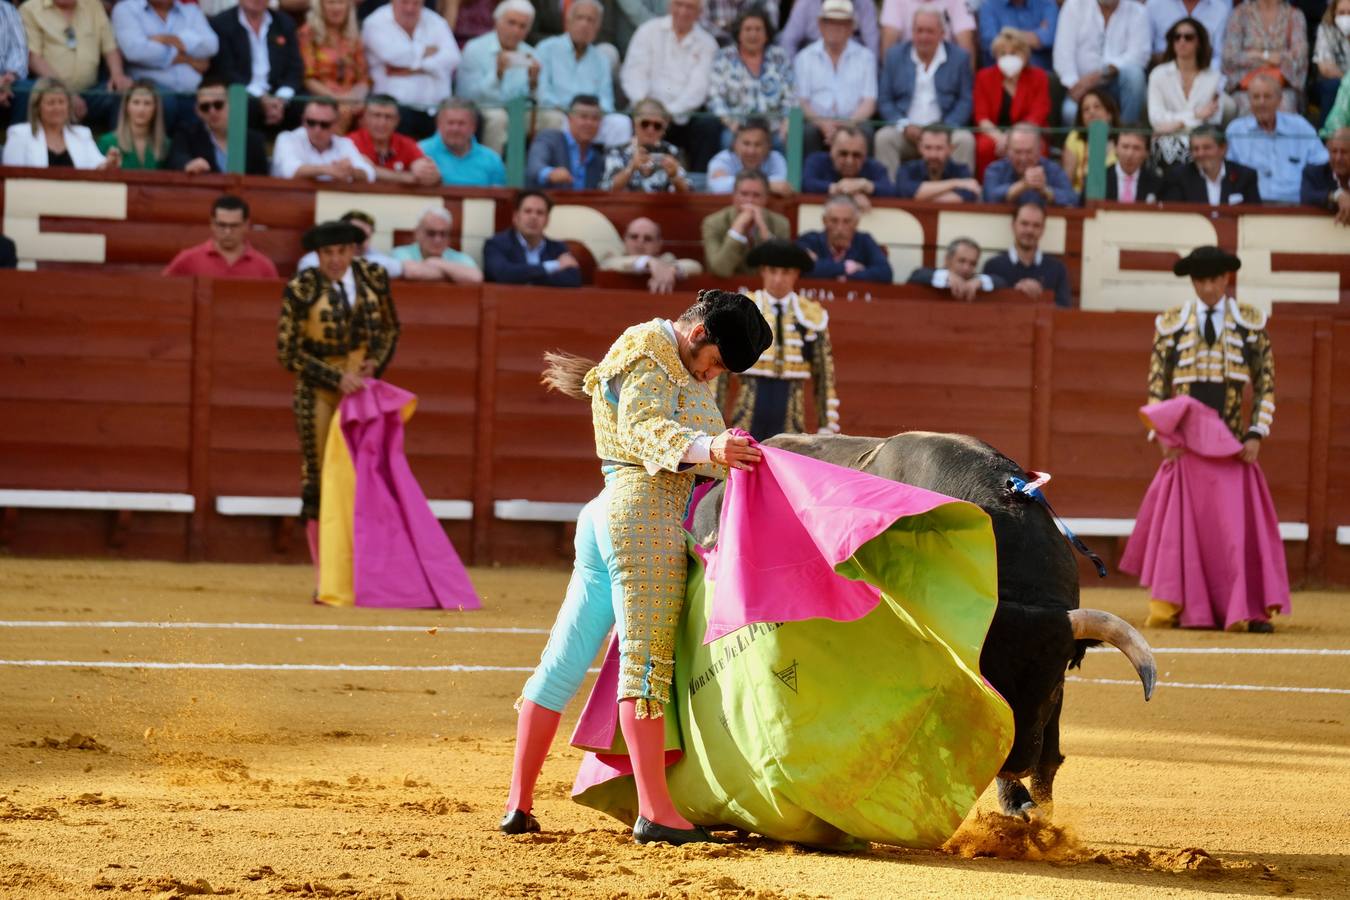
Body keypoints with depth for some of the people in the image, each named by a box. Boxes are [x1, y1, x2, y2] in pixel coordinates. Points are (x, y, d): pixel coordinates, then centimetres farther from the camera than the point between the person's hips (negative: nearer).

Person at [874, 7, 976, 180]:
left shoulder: (959, 57, 6)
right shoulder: (895, 55, 10)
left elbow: (965, 101, 4)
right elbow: (885, 101, 9)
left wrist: (945, 129, -13)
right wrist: (904, 126, -10)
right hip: (906, 132, 1)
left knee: (965, 140, -30)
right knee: (883, 138, -29)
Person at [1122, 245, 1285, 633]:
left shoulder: (1251, 322, 4)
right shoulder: (1170, 324, 5)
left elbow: (1266, 382, 4)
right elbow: (1156, 384, 6)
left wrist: (1256, 434, -5)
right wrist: (1163, 434, -5)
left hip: (1232, 444, 0)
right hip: (1185, 441, 0)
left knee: (1239, 524, -4)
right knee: (1179, 523, 1)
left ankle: (1245, 611, -1)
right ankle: (1171, 610, 7)